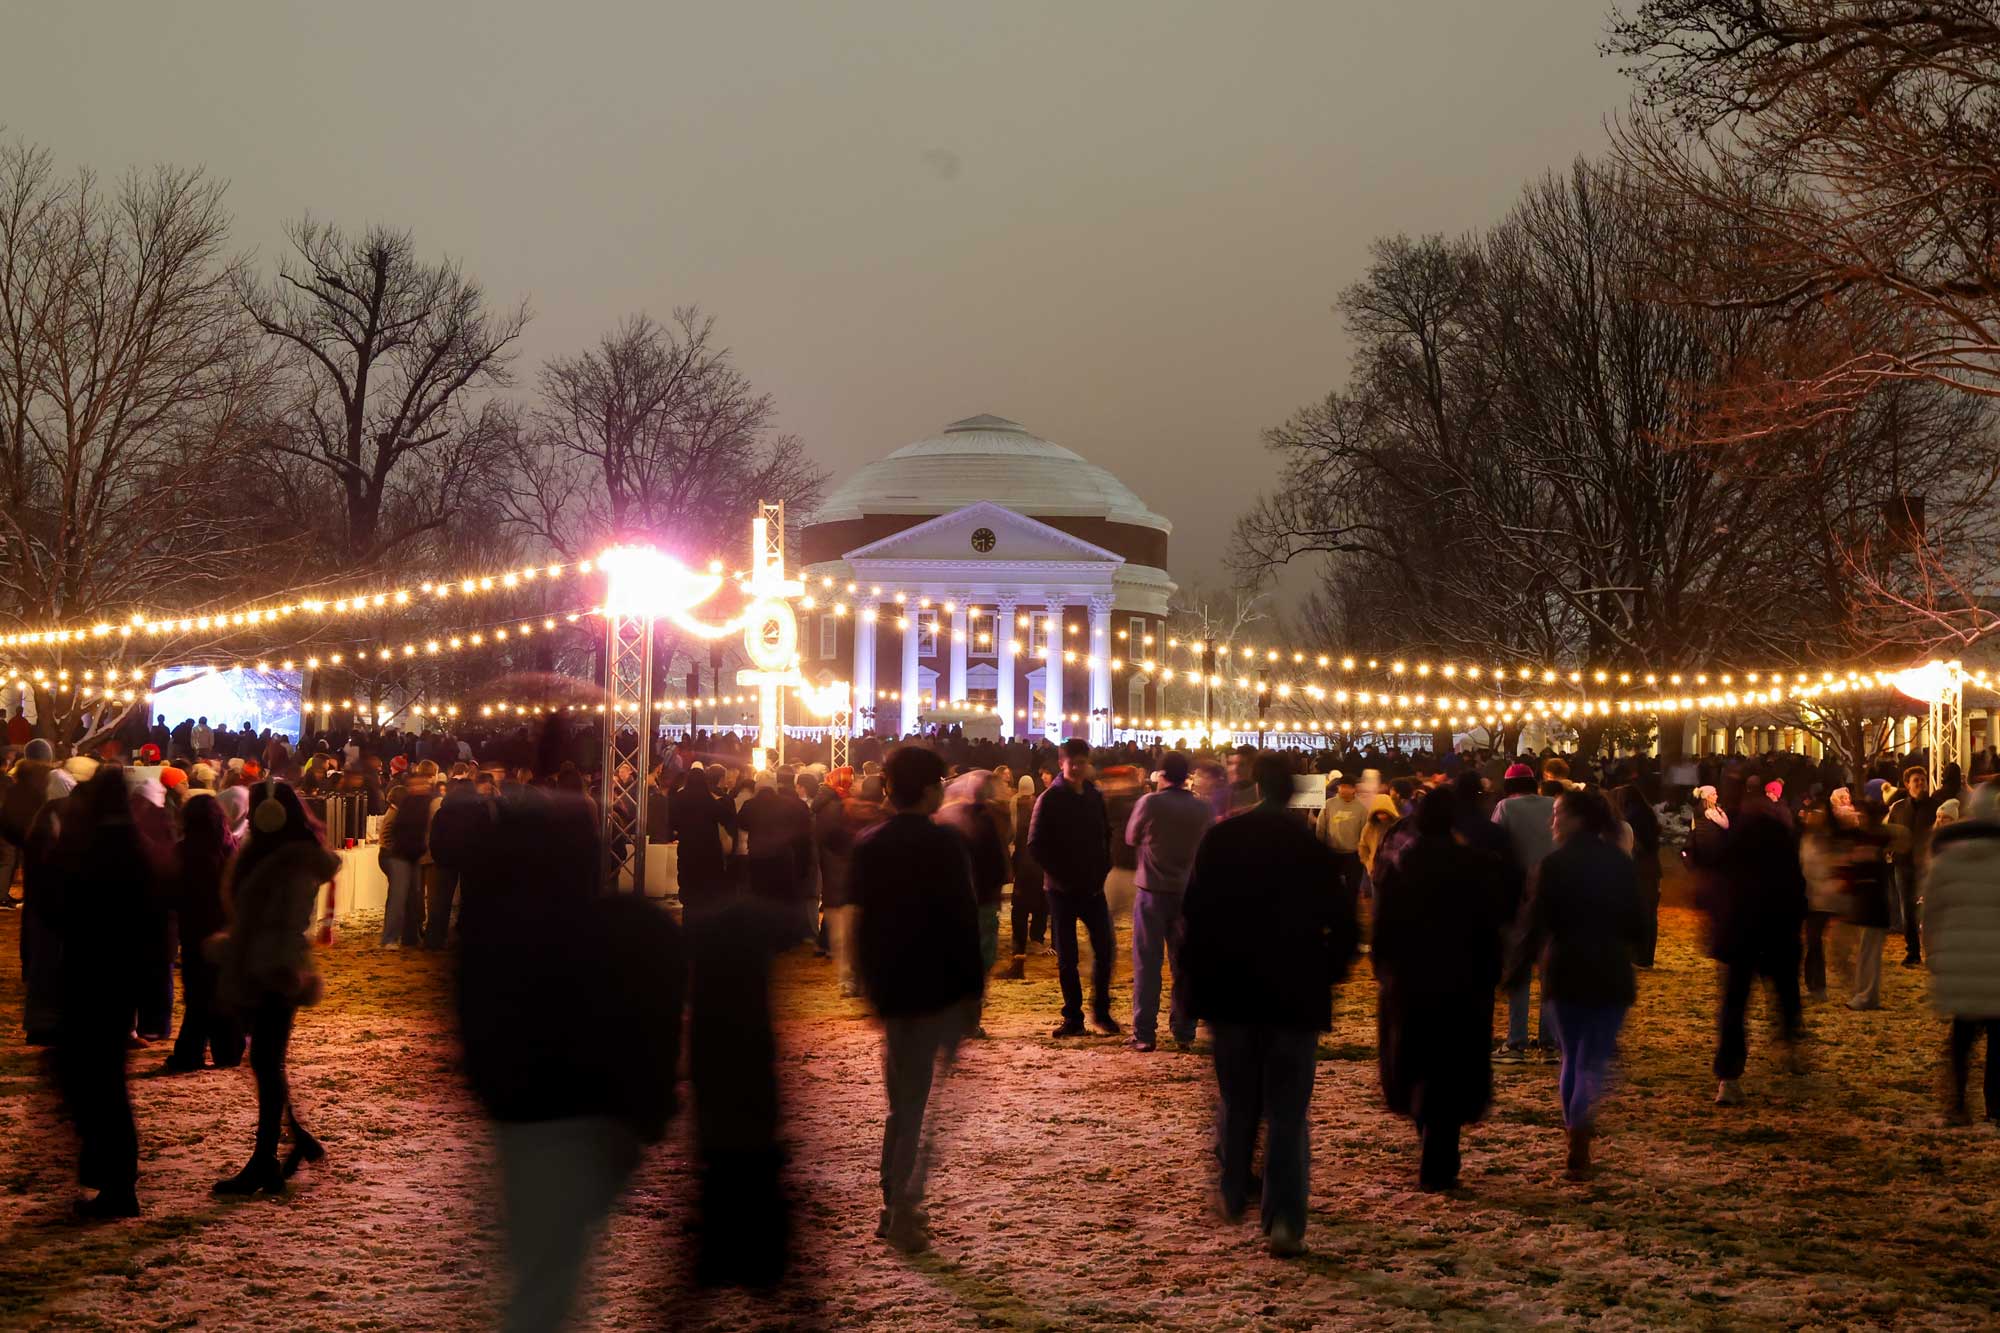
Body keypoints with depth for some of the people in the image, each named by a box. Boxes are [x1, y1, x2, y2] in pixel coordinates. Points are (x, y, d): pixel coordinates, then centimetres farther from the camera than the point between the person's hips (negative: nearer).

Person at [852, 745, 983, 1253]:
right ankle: (904, 1209, -6)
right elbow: (963, 919, -14)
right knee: (922, 1102, 1)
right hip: (939, 990, -5)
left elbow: (860, 915, 10)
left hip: (890, 989, 6)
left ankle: (894, 1205, 19)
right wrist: (972, 987, -6)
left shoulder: (867, 845, 5)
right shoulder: (944, 843, -12)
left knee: (902, 1100, 17)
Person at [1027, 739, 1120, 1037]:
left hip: (1093, 886, 3)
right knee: (1066, 956, 3)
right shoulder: (1050, 800, -5)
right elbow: (1036, 844, -7)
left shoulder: (1095, 797, 8)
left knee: (1104, 947, 0)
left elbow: (1106, 835, 17)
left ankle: (1101, 1012, 13)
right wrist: (1058, 873, -12)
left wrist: (1103, 868, 3)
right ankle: (1072, 1017, 10)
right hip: (1062, 889, -3)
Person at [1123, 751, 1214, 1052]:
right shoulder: (1205, 809, -4)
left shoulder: (1149, 803, -12)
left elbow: (1131, 837, 2)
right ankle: (1184, 1032, 13)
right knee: (1184, 965, 11)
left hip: (1152, 891, -2)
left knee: (1147, 963, 4)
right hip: (1188, 892, 2)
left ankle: (1144, 1033, 2)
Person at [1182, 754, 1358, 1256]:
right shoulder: (1312, 847, -8)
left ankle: (1234, 1196, 32)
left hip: (1229, 991, 2)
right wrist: (1327, 971, 8)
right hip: (1295, 994, -2)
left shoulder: (1220, 838, -4)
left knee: (1237, 1103, 20)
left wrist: (1200, 970, 8)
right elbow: (1342, 922, -7)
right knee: (1287, 1113, 2)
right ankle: (1284, 1220, -7)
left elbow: (1194, 909, -2)